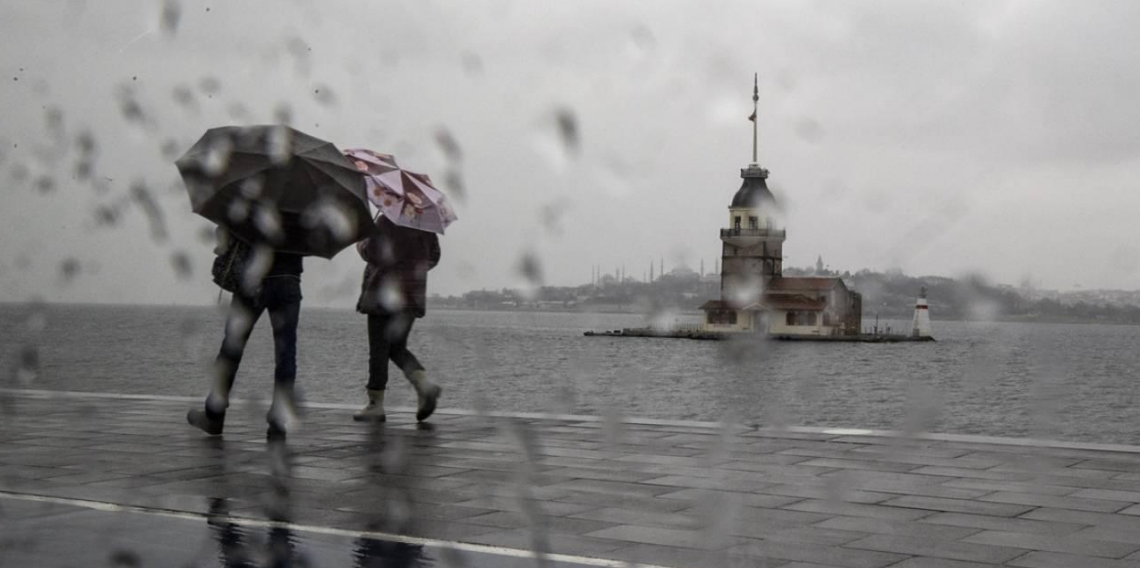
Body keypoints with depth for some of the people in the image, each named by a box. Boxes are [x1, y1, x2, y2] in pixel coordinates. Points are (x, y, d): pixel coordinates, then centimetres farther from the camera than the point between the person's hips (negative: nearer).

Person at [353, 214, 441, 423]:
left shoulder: (386, 219, -13)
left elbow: (371, 252, -15)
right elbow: (433, 257, 12)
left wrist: (360, 243, 6)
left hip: (385, 291, -6)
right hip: (413, 294, 6)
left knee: (379, 350, 1)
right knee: (398, 347, 16)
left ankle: (376, 404, 4)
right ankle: (424, 383, -6)